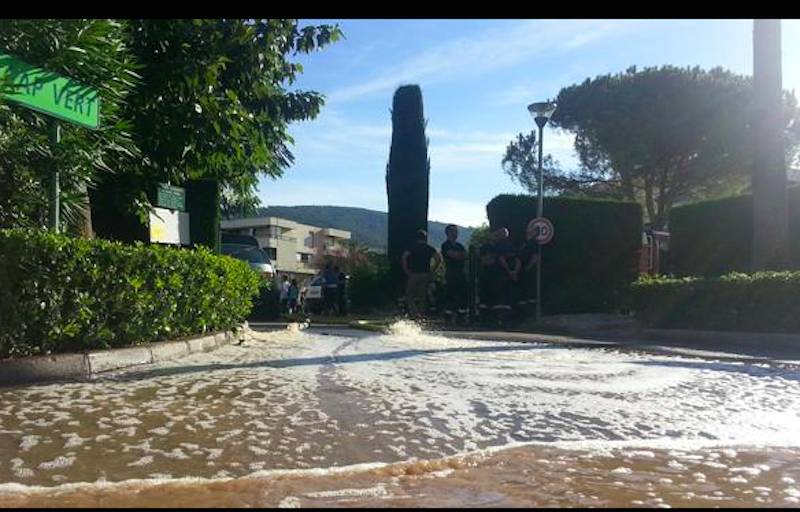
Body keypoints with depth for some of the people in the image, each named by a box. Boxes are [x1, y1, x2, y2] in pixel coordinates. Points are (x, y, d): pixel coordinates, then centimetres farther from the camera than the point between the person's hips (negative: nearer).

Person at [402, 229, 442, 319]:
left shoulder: (413, 247, -1)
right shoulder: (430, 248, 8)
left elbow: (404, 256, -16)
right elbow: (438, 259, -1)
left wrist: (406, 270, -9)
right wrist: (432, 271, 3)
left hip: (413, 274, -3)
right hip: (426, 275, 4)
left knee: (410, 295, 3)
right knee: (422, 296, 13)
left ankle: (414, 313, -14)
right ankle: (421, 314, 12)